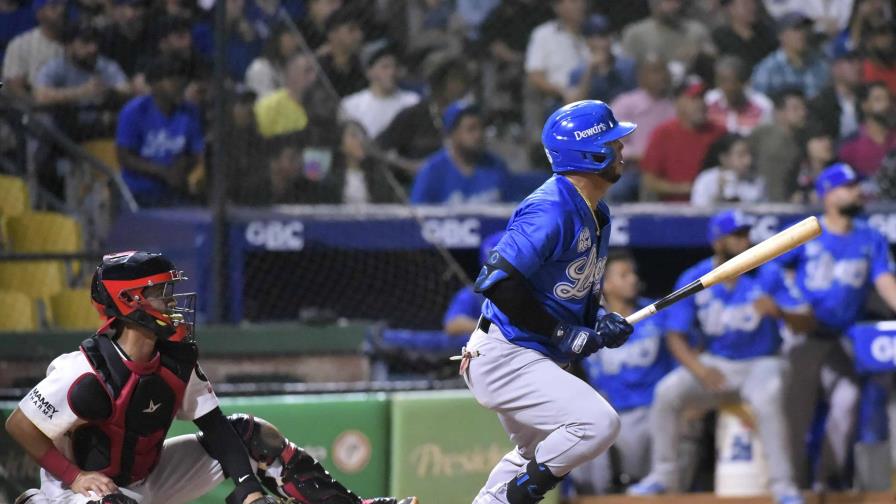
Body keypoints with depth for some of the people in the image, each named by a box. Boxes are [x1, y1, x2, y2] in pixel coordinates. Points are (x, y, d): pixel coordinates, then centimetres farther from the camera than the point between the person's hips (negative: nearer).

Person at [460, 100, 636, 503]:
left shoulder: (597, 215, 11)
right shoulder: (550, 210, -21)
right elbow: (498, 282, -27)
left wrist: (598, 321, 1)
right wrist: (562, 334, -21)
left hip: (536, 362, 11)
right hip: (503, 358, -11)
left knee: (541, 454, 27)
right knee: (598, 424, -23)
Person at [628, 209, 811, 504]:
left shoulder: (768, 275, -9)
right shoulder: (693, 280, -5)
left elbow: (805, 323, -10)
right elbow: (676, 336, -5)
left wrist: (779, 311, -33)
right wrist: (701, 371, -23)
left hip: (761, 363, -2)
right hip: (715, 364, 2)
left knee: (767, 401, -35)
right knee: (667, 392, -21)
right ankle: (663, 476, -7)